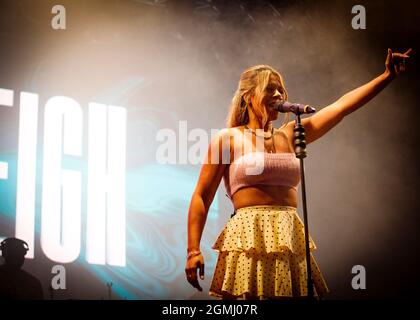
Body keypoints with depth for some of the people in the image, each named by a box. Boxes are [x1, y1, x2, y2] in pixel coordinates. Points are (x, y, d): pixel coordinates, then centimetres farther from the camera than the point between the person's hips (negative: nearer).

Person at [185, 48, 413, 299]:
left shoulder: (289, 135, 15)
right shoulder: (227, 139, 2)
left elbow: (342, 105, 13)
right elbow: (201, 197, 0)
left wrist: (388, 75, 9)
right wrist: (193, 250, -9)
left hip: (290, 240, 5)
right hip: (249, 239, -4)